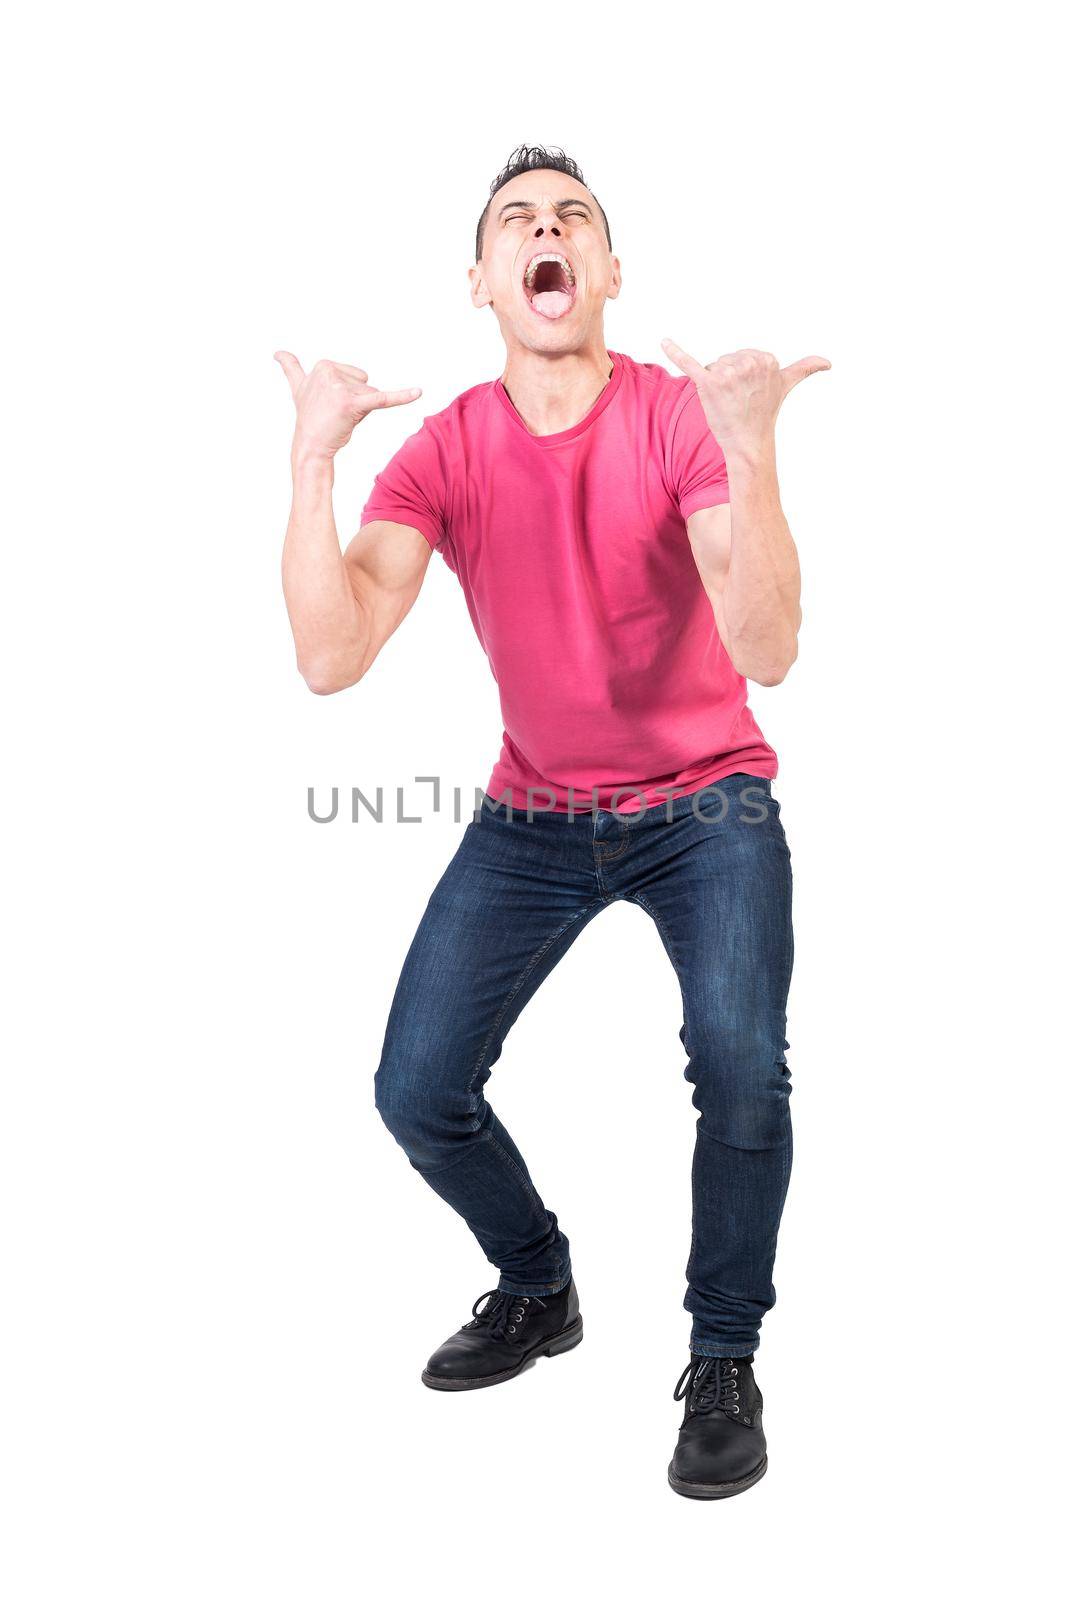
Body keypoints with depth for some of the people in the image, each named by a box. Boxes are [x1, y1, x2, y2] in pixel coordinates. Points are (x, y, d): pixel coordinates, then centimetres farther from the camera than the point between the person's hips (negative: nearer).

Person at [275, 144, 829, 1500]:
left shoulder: (684, 419, -15)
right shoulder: (443, 452, -8)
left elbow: (767, 653, -29)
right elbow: (329, 660, -21)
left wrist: (751, 455, -41)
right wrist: (311, 461, -29)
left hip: (703, 802, -3)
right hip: (534, 816, 3)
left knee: (741, 1072, -25)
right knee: (417, 1092, -5)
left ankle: (724, 1362, 2)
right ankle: (537, 1290, 27)